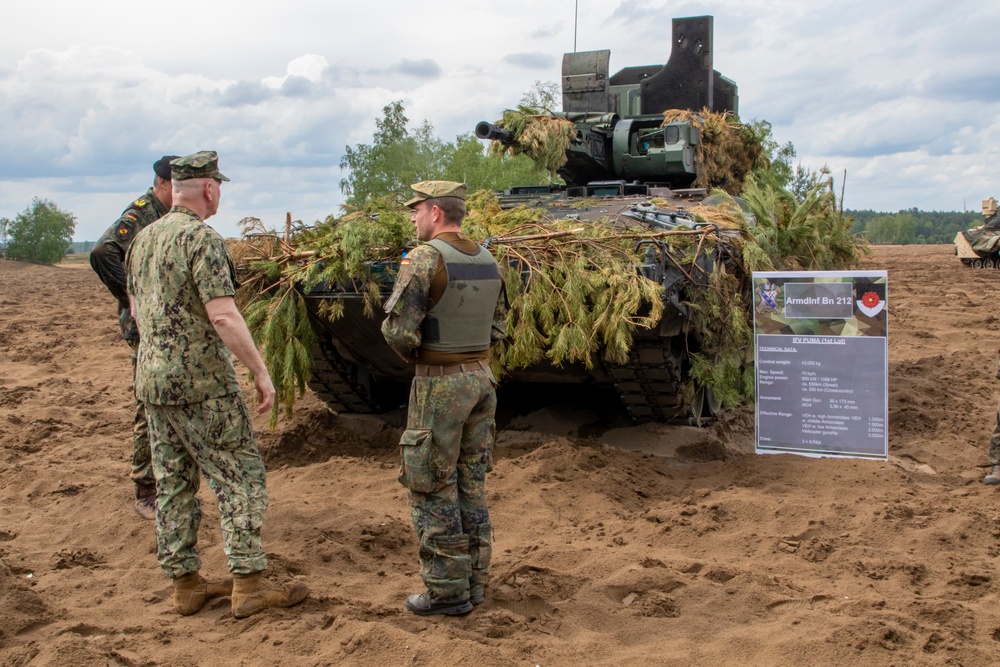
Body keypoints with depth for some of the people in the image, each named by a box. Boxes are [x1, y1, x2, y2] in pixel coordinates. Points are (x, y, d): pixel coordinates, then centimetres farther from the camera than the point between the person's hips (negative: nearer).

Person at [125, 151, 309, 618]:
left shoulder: (143, 238, 11)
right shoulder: (201, 237, -15)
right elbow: (223, 316, -23)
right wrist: (260, 372, -18)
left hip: (151, 380, 8)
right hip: (201, 382, -8)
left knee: (173, 482, 12)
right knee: (240, 475, 0)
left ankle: (185, 583, 19)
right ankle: (248, 584, 2)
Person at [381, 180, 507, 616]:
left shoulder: (424, 259, -15)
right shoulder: (488, 261, 8)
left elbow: (400, 331, -19)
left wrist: (410, 352, 2)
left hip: (439, 384, -7)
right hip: (481, 377, 8)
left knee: (433, 489, 3)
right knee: (471, 485, 15)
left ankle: (448, 591, 8)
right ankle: (474, 581, 23)